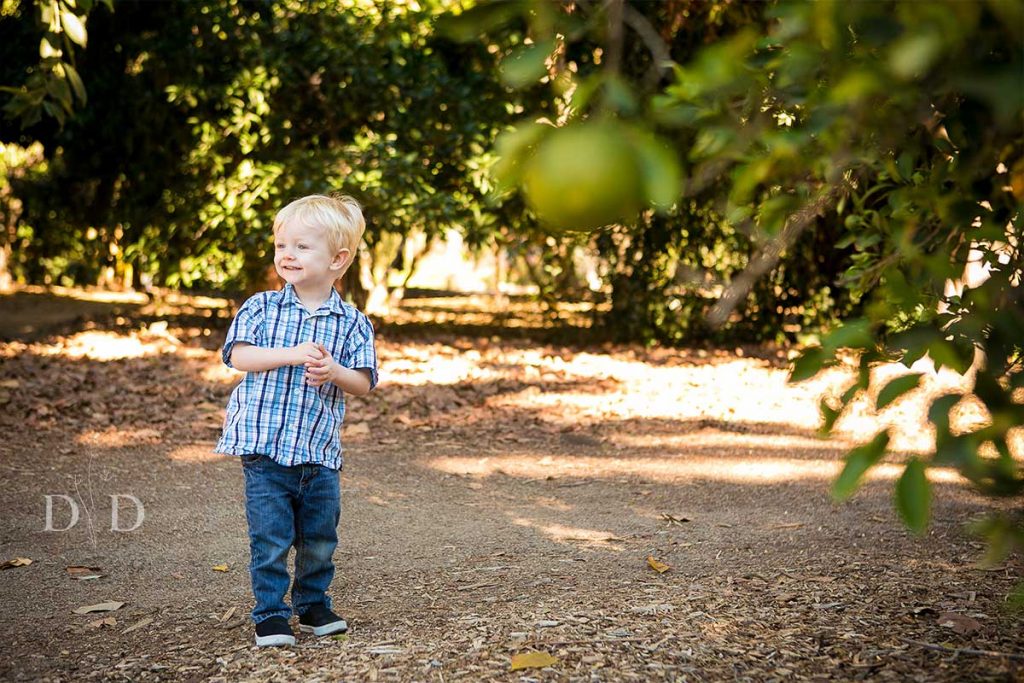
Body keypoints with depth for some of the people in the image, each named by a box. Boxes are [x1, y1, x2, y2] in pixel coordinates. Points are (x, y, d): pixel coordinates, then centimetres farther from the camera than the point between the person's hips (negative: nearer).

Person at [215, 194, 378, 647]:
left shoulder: (352, 323, 2)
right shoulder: (261, 308, 0)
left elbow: (364, 383, -1)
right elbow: (239, 355, -11)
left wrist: (334, 371, -22)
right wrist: (293, 355, -22)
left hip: (320, 453, 2)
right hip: (264, 446, -2)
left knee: (320, 538, 13)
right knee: (270, 539, -2)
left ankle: (313, 605, 32)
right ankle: (270, 615, 12)